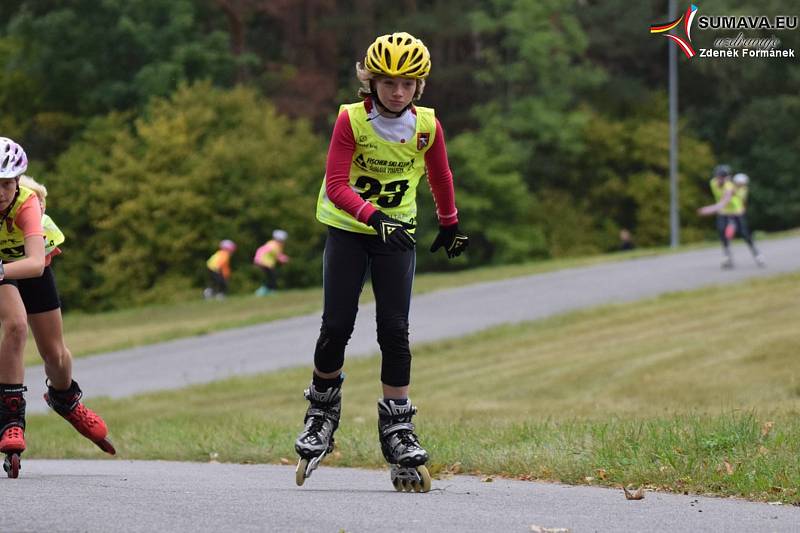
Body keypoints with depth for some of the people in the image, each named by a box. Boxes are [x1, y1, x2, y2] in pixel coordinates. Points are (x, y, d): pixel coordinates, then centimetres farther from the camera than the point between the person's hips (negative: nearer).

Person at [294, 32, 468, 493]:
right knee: (337, 326, -4)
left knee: (395, 330, -6)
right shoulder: (351, 120, -18)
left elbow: (440, 176, 10)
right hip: (348, 230, -2)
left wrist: (451, 224, 22)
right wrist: (374, 216, -38)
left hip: (397, 233, 2)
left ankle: (398, 428, 0)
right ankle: (323, 409, 20)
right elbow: (336, 186, -23)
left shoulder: (426, 125, -9)